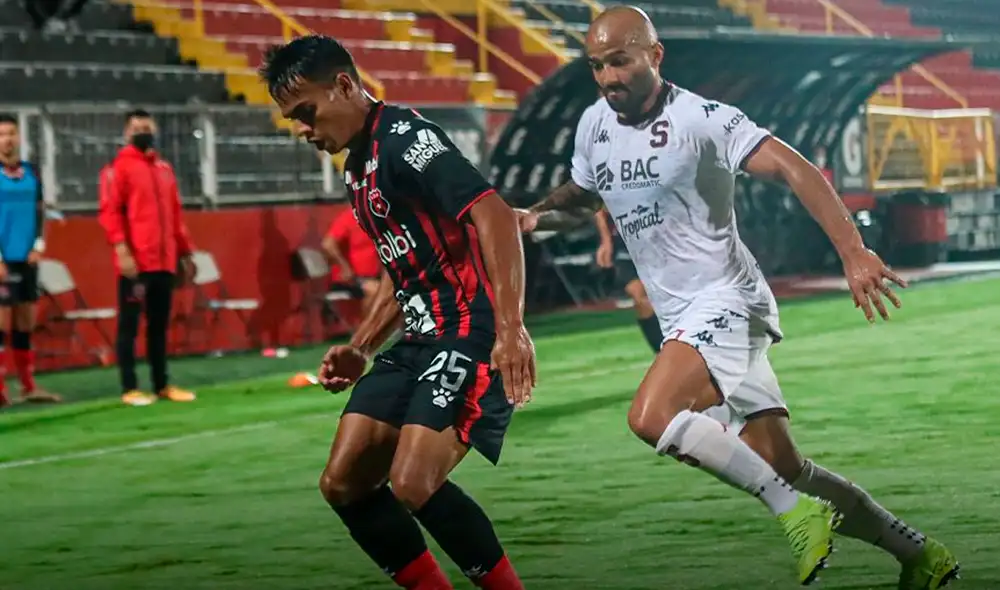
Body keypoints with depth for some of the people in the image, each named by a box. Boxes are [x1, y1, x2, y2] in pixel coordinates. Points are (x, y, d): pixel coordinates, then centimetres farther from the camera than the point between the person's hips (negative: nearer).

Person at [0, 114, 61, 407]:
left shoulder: (31, 173, 12)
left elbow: (40, 211, 16)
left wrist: (39, 246, 2)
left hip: (26, 259, 6)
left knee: (26, 322, 9)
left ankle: (28, 385, 15)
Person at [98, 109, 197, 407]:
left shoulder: (164, 168, 18)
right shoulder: (118, 167, -2)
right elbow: (110, 212, -10)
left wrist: (185, 253, 19)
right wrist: (121, 250, -19)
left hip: (165, 262, 6)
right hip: (135, 263, -6)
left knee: (159, 325, 10)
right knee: (129, 325, -3)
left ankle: (162, 385, 16)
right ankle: (130, 388, -1)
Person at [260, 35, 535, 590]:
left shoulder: (405, 138, -13)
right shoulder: (358, 167, 17)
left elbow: (494, 215, -25)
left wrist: (510, 327, -33)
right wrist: (359, 348, 18)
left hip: (473, 335, -10)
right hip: (421, 339, 10)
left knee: (412, 484, -23)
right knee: (344, 483, 4)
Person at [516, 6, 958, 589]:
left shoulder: (701, 118, -13)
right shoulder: (595, 126, 9)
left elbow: (794, 169, -21)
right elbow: (582, 198, 28)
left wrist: (854, 251, -33)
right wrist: (536, 216, 5)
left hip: (725, 300, -7)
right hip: (680, 317, 7)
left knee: (651, 416, -29)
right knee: (782, 468, 5)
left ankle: (796, 512, -16)